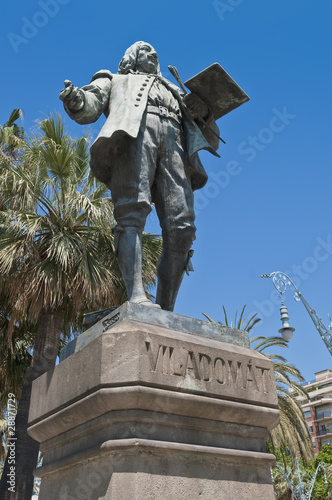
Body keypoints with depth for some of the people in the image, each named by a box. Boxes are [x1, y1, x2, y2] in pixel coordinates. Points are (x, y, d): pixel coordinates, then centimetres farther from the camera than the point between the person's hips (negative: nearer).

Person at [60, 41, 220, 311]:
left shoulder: (174, 93, 43)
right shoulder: (114, 80, 37)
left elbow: (211, 141, 33)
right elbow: (88, 108, 14)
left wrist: (203, 112, 11)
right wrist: (75, 100, -11)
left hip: (175, 142, 3)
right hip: (133, 131, -2)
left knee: (181, 228, -18)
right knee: (133, 211, -28)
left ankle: (165, 312, -19)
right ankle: (137, 296, -41)